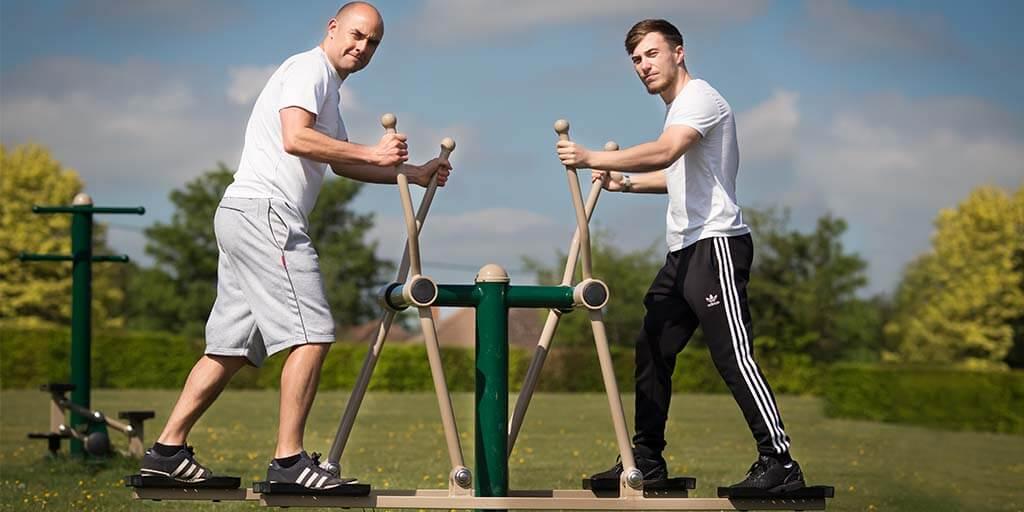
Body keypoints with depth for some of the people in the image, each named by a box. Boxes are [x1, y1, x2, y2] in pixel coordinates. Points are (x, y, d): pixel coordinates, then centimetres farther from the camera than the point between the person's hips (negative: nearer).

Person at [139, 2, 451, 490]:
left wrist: (412, 173, 27)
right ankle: (288, 460, -14)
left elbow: (341, 162, 34)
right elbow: (295, 139, -19)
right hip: (263, 212, -11)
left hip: (242, 218, 11)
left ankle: (167, 450, 12)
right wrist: (372, 154, -17)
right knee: (312, 333, -13)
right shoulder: (310, 69, -4)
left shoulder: (328, 89, 28)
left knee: (232, 345, 11)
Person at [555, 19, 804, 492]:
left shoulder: (700, 97, -11)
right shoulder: (678, 108, 20)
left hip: (716, 244, -10)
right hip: (683, 250, 10)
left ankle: (779, 462, -14)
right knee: (652, 351, 12)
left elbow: (665, 152, -28)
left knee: (732, 355, -15)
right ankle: (647, 460, 20)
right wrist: (625, 183, 22)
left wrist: (591, 159, -32)